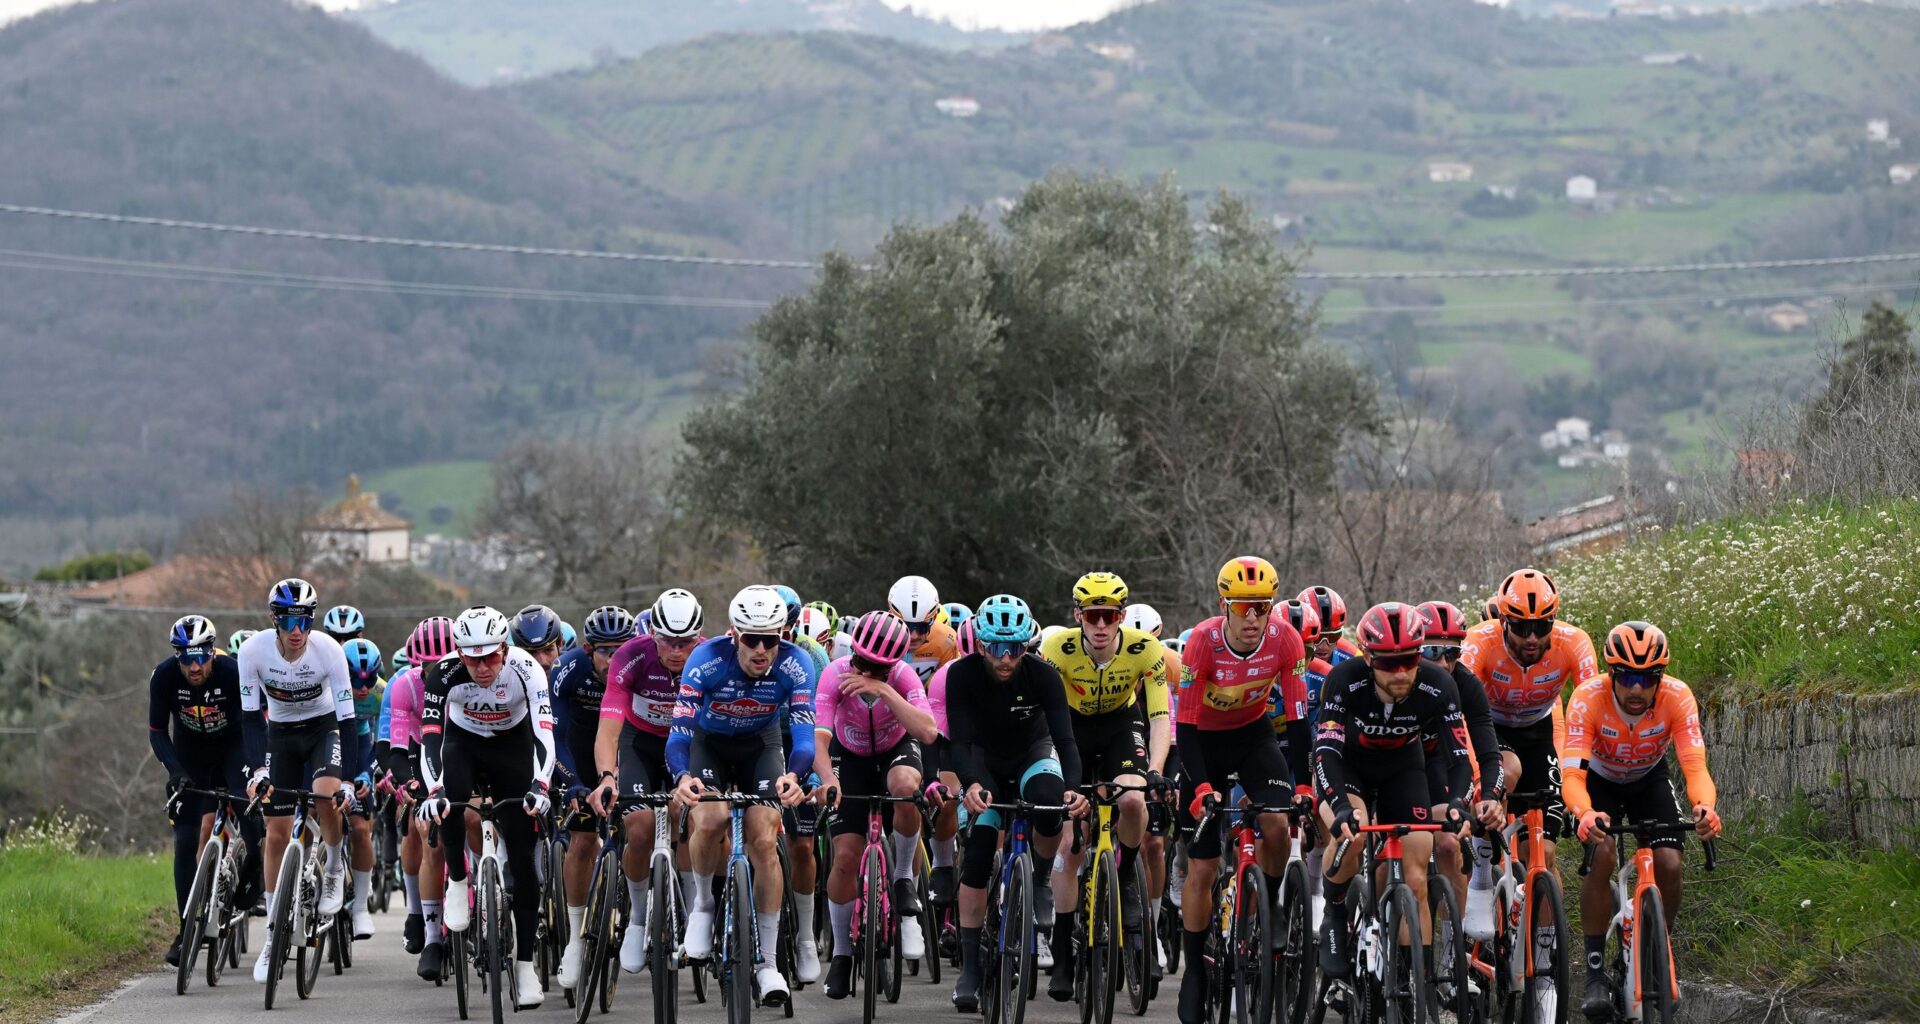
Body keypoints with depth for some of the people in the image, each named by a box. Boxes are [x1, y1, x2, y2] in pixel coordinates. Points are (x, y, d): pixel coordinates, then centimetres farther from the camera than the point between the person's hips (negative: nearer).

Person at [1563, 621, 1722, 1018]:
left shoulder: (1677, 698, -31)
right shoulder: (1588, 698, -35)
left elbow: (1695, 767, -38)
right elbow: (1572, 774, -41)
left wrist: (1705, 806, -60)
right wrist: (1585, 813, -63)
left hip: (1650, 781, 2)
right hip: (1600, 780, -2)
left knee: (1669, 865, -18)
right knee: (1600, 855, -27)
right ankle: (1595, 973, -16)